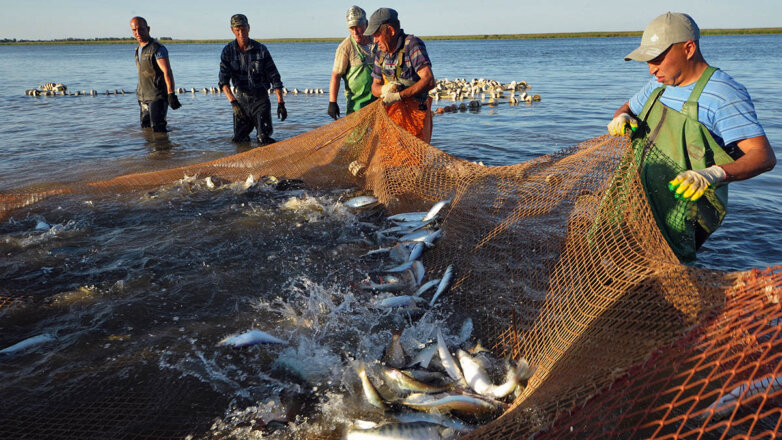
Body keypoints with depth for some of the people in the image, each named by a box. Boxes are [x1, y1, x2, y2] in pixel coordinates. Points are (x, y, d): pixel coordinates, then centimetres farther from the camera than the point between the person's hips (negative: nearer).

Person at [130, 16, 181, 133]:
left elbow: (167, 72, -23)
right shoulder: (139, 49, 14)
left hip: (158, 97, -9)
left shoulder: (157, 49, -13)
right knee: (145, 128, 13)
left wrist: (171, 95, -33)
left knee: (157, 129, -14)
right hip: (143, 97, 9)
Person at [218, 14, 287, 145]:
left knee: (265, 138, -14)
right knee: (240, 138, 5)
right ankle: (251, 123, 37)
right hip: (241, 98, 2)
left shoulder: (261, 49, -8)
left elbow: (274, 77, -6)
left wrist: (281, 103, -13)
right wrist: (233, 102, -27)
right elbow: (223, 81, -12)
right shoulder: (228, 51, -5)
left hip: (260, 98, -2)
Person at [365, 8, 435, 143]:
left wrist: (399, 96, -26)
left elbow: (429, 81, -25)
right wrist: (384, 90, -14)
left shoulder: (412, 44, -15)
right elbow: (375, 87, 11)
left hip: (416, 111, -6)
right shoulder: (382, 52, 6)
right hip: (392, 111, 6)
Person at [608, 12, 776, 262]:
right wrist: (622, 119, 2)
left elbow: (765, 156, -21)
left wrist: (714, 174, -41)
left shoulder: (723, 94, -14)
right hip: (642, 204, 7)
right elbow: (628, 109, 28)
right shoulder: (662, 83, 11)